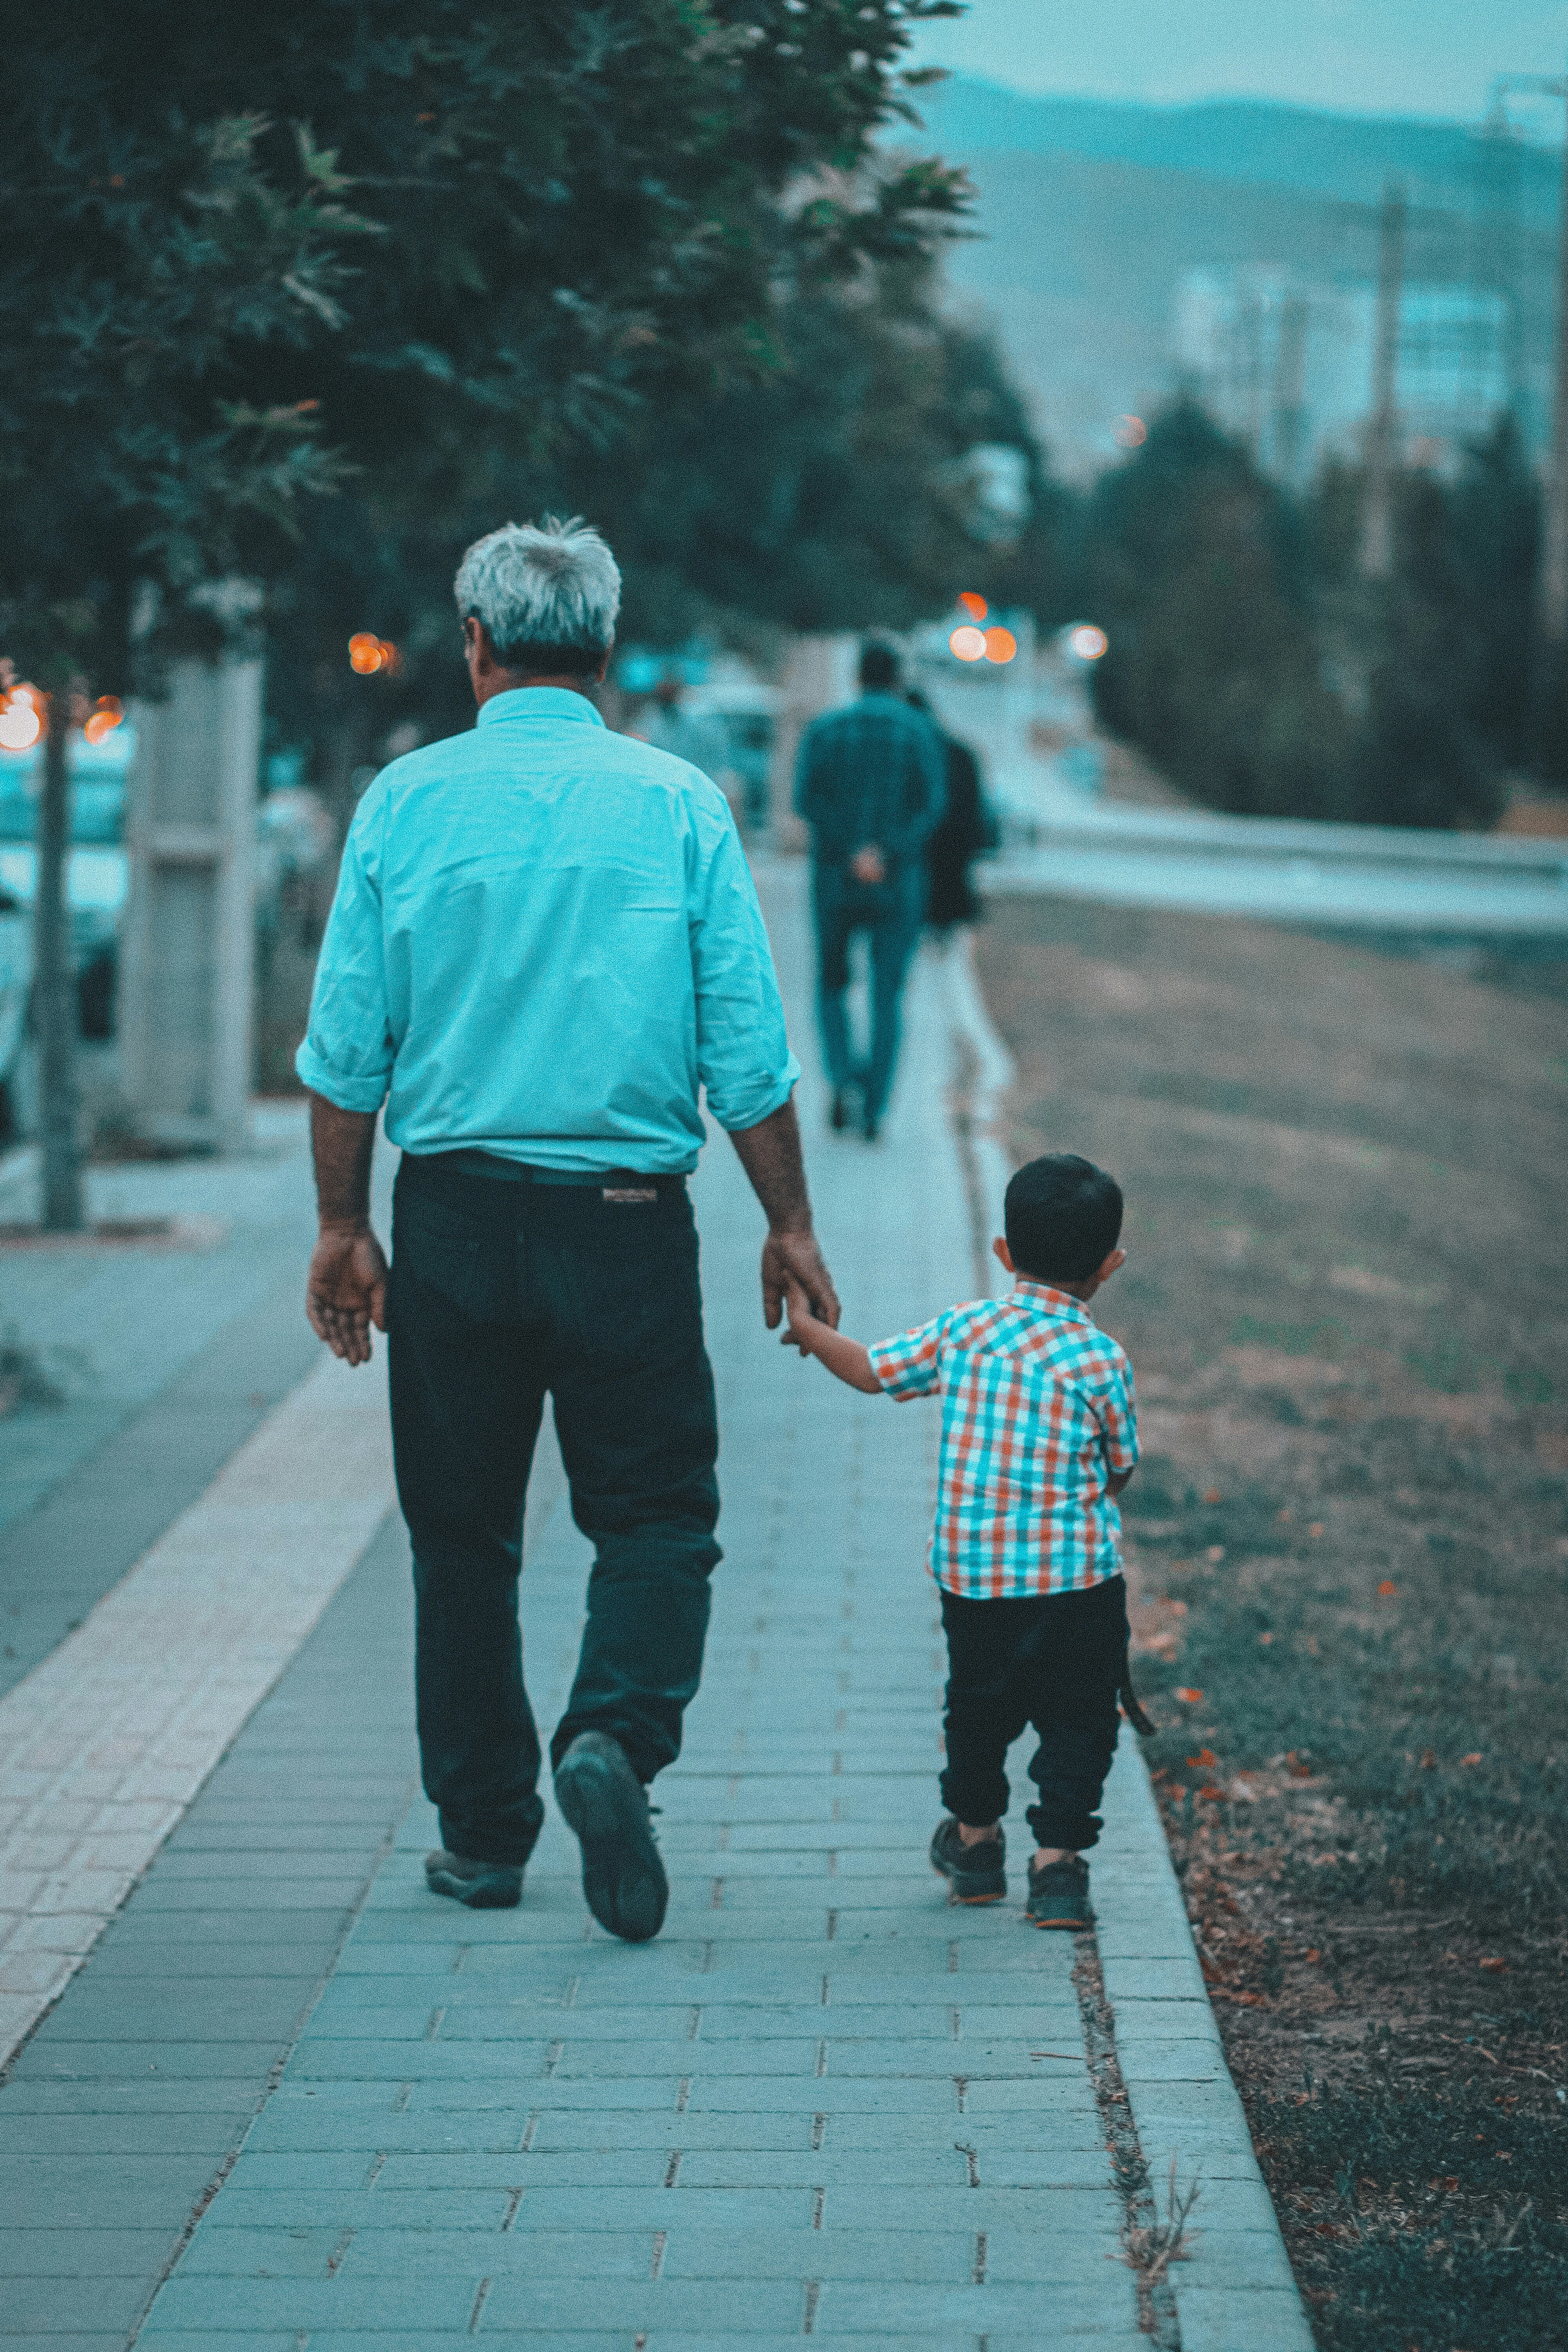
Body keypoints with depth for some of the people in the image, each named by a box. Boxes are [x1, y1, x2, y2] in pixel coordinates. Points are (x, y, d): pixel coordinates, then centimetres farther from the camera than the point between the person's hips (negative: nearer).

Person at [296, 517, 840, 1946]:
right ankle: (617, 1732, -19)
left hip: (454, 1218, 1)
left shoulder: (408, 800, -1)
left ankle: (485, 1835, 16)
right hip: (628, 1220, -1)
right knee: (657, 1512, 7)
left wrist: (345, 1225, 8)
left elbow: (346, 1044, 0)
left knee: (463, 1530, 11)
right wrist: (790, 1226, 6)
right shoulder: (679, 806, -2)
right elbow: (748, 1051, -3)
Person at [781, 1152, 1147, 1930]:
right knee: (1076, 1720, 9)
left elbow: (872, 1370, 11)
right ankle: (1057, 1862, 1)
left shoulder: (962, 1329, -1)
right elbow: (1120, 1471, 3)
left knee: (978, 1709, 21)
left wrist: (810, 1328, 29)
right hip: (1078, 1578, -3)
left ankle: (975, 1840, 36)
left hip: (969, 1572, 3)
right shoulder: (1101, 1361, -7)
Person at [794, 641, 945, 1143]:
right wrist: (886, 851, -18)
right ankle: (874, 1109, 2)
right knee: (887, 996, 8)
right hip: (898, 883, -1)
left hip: (835, 876, 1)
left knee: (831, 983, 17)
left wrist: (852, 852, -14)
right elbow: (931, 804, -13)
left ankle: (843, 1073, -9)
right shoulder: (919, 731, -1)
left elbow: (807, 799, -10)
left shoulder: (824, 729, 2)